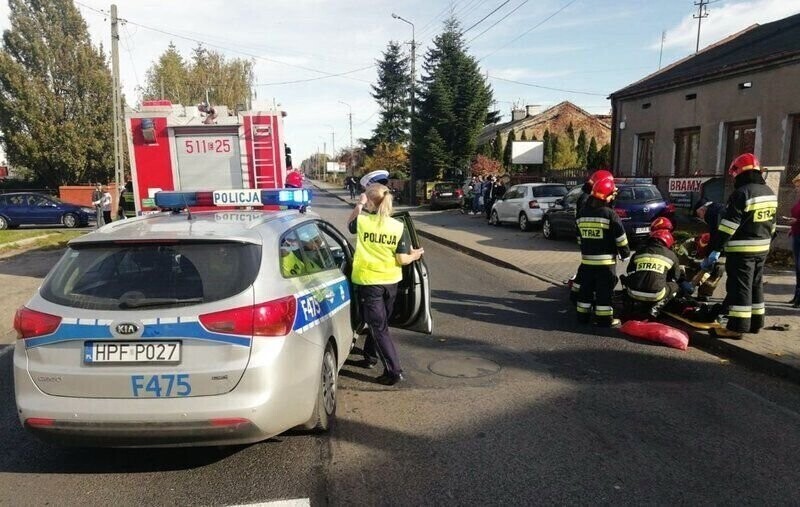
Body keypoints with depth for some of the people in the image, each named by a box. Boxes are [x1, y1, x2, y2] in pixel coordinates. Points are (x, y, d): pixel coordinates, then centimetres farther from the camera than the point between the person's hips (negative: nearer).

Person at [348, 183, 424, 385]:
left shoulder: (362, 221, -11)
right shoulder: (399, 227, -9)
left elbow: (349, 225, 14)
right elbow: (402, 260, -9)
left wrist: (358, 205, 18)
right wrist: (415, 256, 10)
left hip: (368, 282, -3)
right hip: (390, 282, 3)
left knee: (379, 327, 2)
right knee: (380, 322, 24)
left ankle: (394, 370, -3)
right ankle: (370, 355, 43)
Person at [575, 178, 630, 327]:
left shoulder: (583, 213, 6)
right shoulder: (610, 214, -13)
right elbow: (620, 237, -10)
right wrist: (626, 253, 3)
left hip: (587, 258, 5)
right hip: (606, 259, -5)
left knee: (586, 287, 14)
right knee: (604, 290, 1)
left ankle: (583, 315, 19)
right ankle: (604, 319, 5)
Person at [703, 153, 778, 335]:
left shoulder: (741, 194, -18)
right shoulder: (770, 193, 10)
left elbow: (728, 226, -21)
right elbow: (771, 224, 17)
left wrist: (715, 250, -20)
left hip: (742, 250, -8)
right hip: (762, 248, 9)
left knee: (739, 286, -4)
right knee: (756, 285, 17)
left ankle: (738, 326, -3)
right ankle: (756, 322, 25)